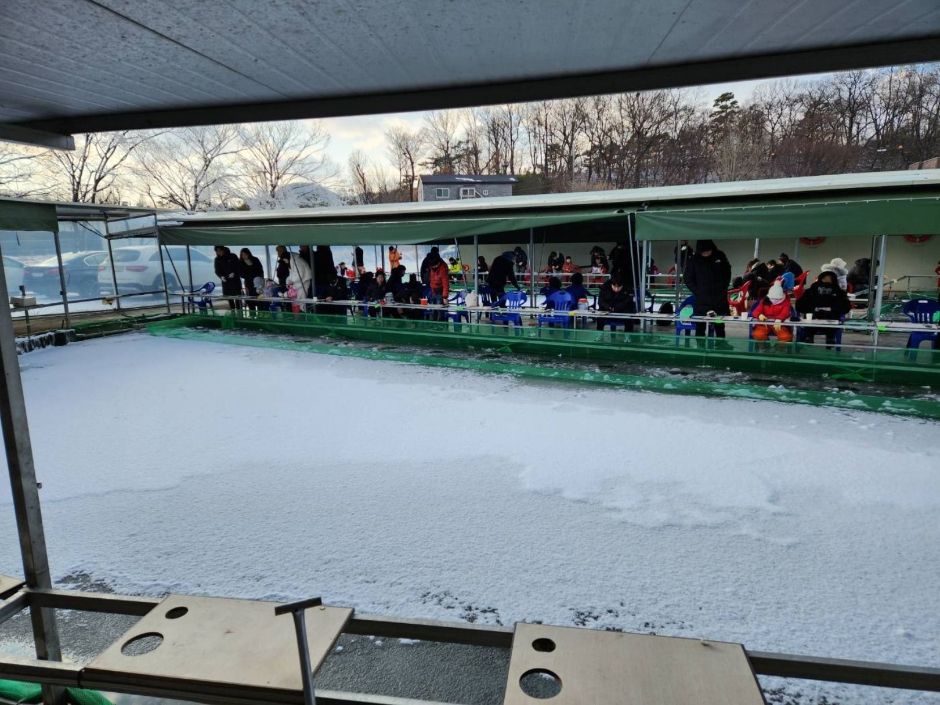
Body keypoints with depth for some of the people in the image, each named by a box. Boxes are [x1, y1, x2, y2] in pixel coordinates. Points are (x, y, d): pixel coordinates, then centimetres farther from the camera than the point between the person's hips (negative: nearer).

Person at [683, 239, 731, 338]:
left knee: (720, 327, 10)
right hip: (701, 300, -2)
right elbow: (688, 279, 2)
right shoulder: (694, 260, -4)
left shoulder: (720, 256, 2)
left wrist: (723, 288, 3)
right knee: (700, 327, 0)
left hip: (720, 299, 2)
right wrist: (697, 291, -8)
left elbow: (727, 273, 14)